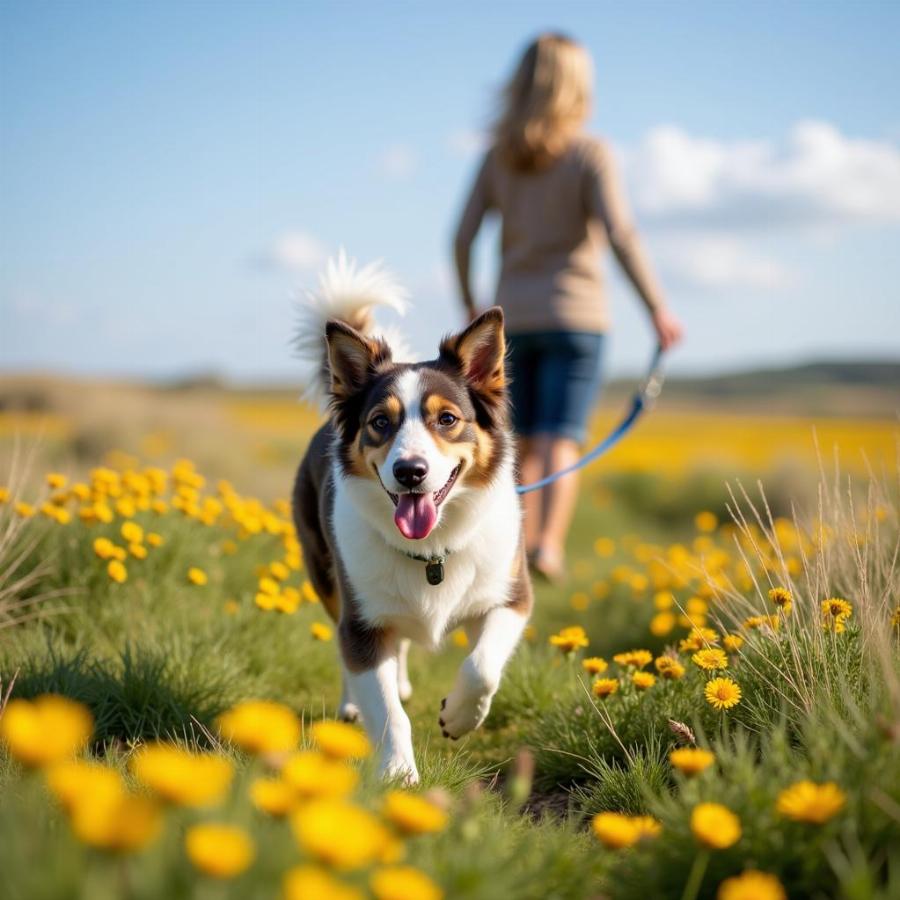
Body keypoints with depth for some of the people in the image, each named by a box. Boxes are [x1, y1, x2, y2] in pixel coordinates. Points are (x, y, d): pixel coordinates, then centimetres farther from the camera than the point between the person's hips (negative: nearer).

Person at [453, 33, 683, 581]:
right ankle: (548, 545, -22)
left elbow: (463, 238, 2)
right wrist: (658, 309, -12)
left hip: (514, 319, 4)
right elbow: (620, 235, -18)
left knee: (529, 444, 15)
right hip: (574, 317, -4)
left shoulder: (499, 155, 4)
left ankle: (520, 550, 13)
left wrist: (470, 305, 16)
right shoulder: (591, 153, -8)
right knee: (562, 443, -5)